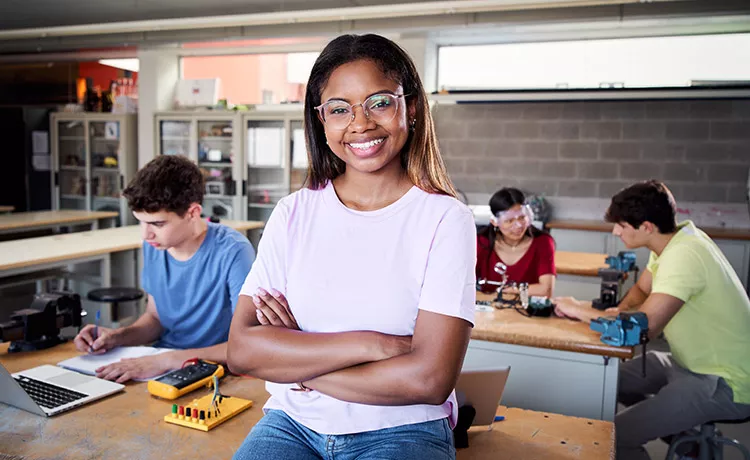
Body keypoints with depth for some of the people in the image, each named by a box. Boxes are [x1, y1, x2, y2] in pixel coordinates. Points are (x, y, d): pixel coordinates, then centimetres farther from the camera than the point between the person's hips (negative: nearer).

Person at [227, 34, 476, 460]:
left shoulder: (446, 219, -6)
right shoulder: (294, 213, 4)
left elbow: (430, 379, -14)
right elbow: (241, 349, -5)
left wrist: (295, 361, -7)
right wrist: (369, 344, -15)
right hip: (292, 424, 2)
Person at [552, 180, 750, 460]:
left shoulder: (683, 256, -28)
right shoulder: (675, 239, 0)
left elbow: (645, 326, -34)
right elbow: (641, 289, 14)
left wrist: (580, 311, -21)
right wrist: (621, 310, -8)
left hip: (723, 383, -10)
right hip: (696, 362, 10)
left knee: (614, 437, -17)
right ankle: (686, 435, 26)